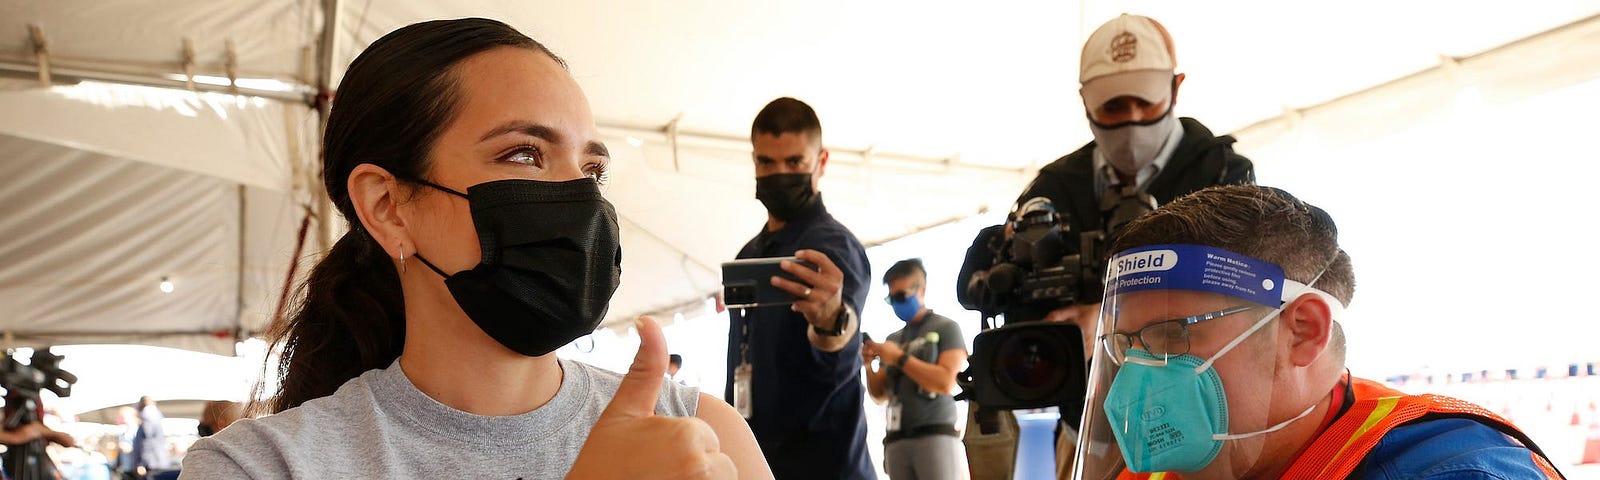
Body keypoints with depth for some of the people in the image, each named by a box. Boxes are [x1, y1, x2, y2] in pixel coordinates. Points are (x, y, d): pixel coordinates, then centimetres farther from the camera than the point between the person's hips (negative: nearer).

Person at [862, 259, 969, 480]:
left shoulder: (946, 328, 4)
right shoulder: (893, 339, 19)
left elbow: (946, 383, -10)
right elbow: (880, 395, 21)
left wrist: (899, 358, -8)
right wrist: (868, 365, 2)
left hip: (935, 436, -5)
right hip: (896, 441, 5)